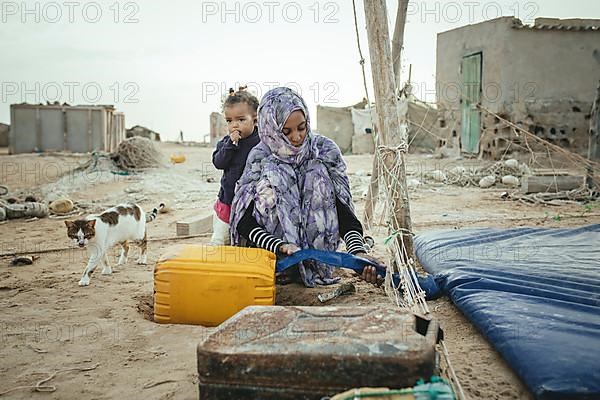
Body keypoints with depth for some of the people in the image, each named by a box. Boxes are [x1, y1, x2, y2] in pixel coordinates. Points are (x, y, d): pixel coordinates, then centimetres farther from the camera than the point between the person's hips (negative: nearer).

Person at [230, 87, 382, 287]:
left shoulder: (325, 150, -5)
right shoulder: (260, 158, -7)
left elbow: (343, 207, -12)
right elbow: (243, 221, -14)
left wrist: (358, 251, -31)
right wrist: (281, 247, -33)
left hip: (317, 252, 1)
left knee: (319, 176, -20)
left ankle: (313, 268, -19)